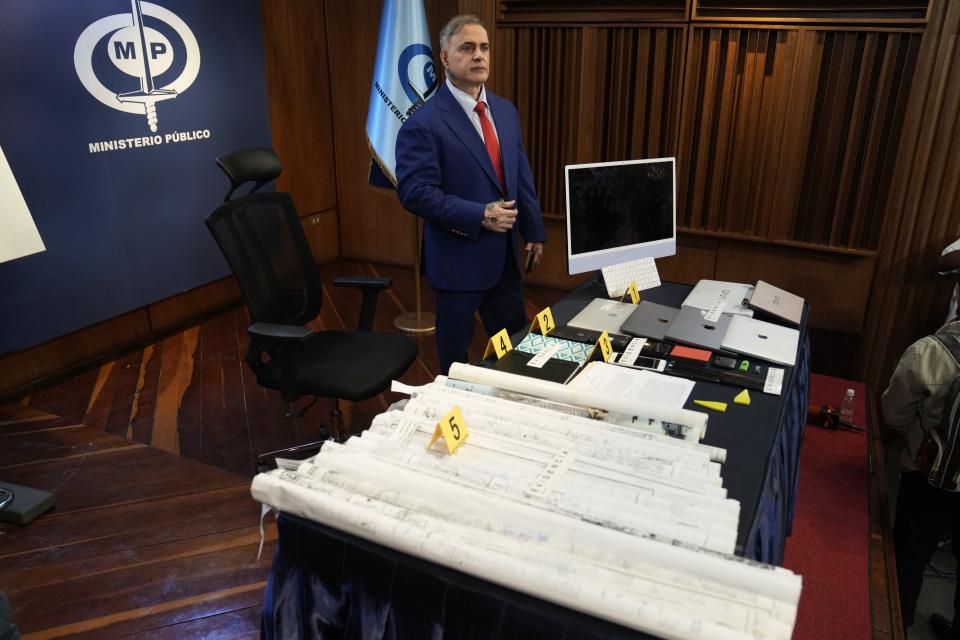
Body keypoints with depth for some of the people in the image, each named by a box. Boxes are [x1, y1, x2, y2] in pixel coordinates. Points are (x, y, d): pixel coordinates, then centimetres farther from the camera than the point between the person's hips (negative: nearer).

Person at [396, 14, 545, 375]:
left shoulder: (505, 111, 8)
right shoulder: (424, 123, -16)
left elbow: (522, 176, 12)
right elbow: (415, 193, -22)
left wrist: (534, 231, 9)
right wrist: (480, 215, -26)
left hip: (504, 254, 7)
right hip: (459, 258, -6)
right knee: (455, 351, 13)